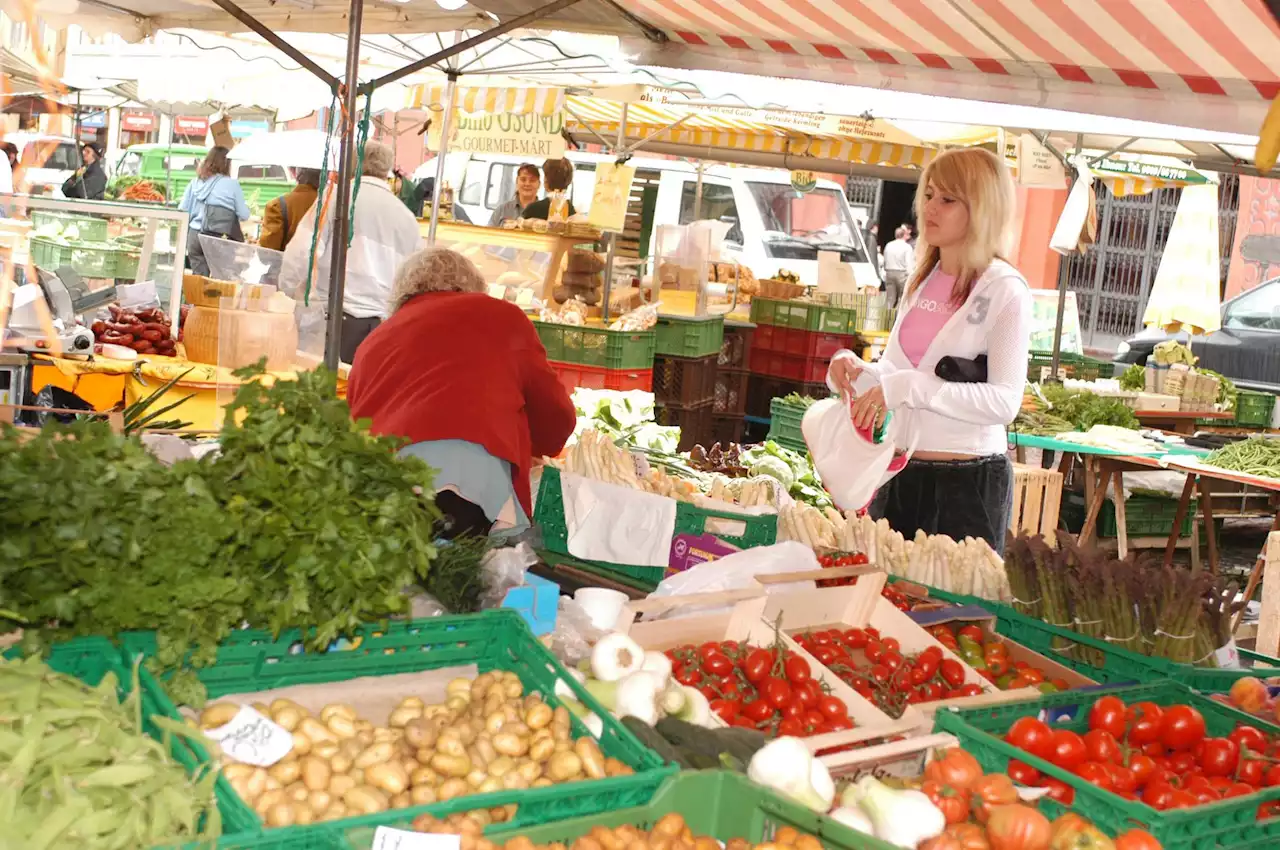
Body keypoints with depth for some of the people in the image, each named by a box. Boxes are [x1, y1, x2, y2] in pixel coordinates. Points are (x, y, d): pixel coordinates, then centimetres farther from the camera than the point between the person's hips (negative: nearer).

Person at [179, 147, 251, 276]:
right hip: (219, 239, -3)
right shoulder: (232, 184, -2)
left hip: (195, 236, 4)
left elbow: (182, 210, 10)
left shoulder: (195, 182, 9)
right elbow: (244, 215, 2)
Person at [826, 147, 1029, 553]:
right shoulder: (921, 280, 11)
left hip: (968, 481, -7)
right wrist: (855, 369, -2)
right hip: (899, 473, 7)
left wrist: (909, 387, -26)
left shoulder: (1004, 290, -10)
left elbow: (1005, 401, -19)